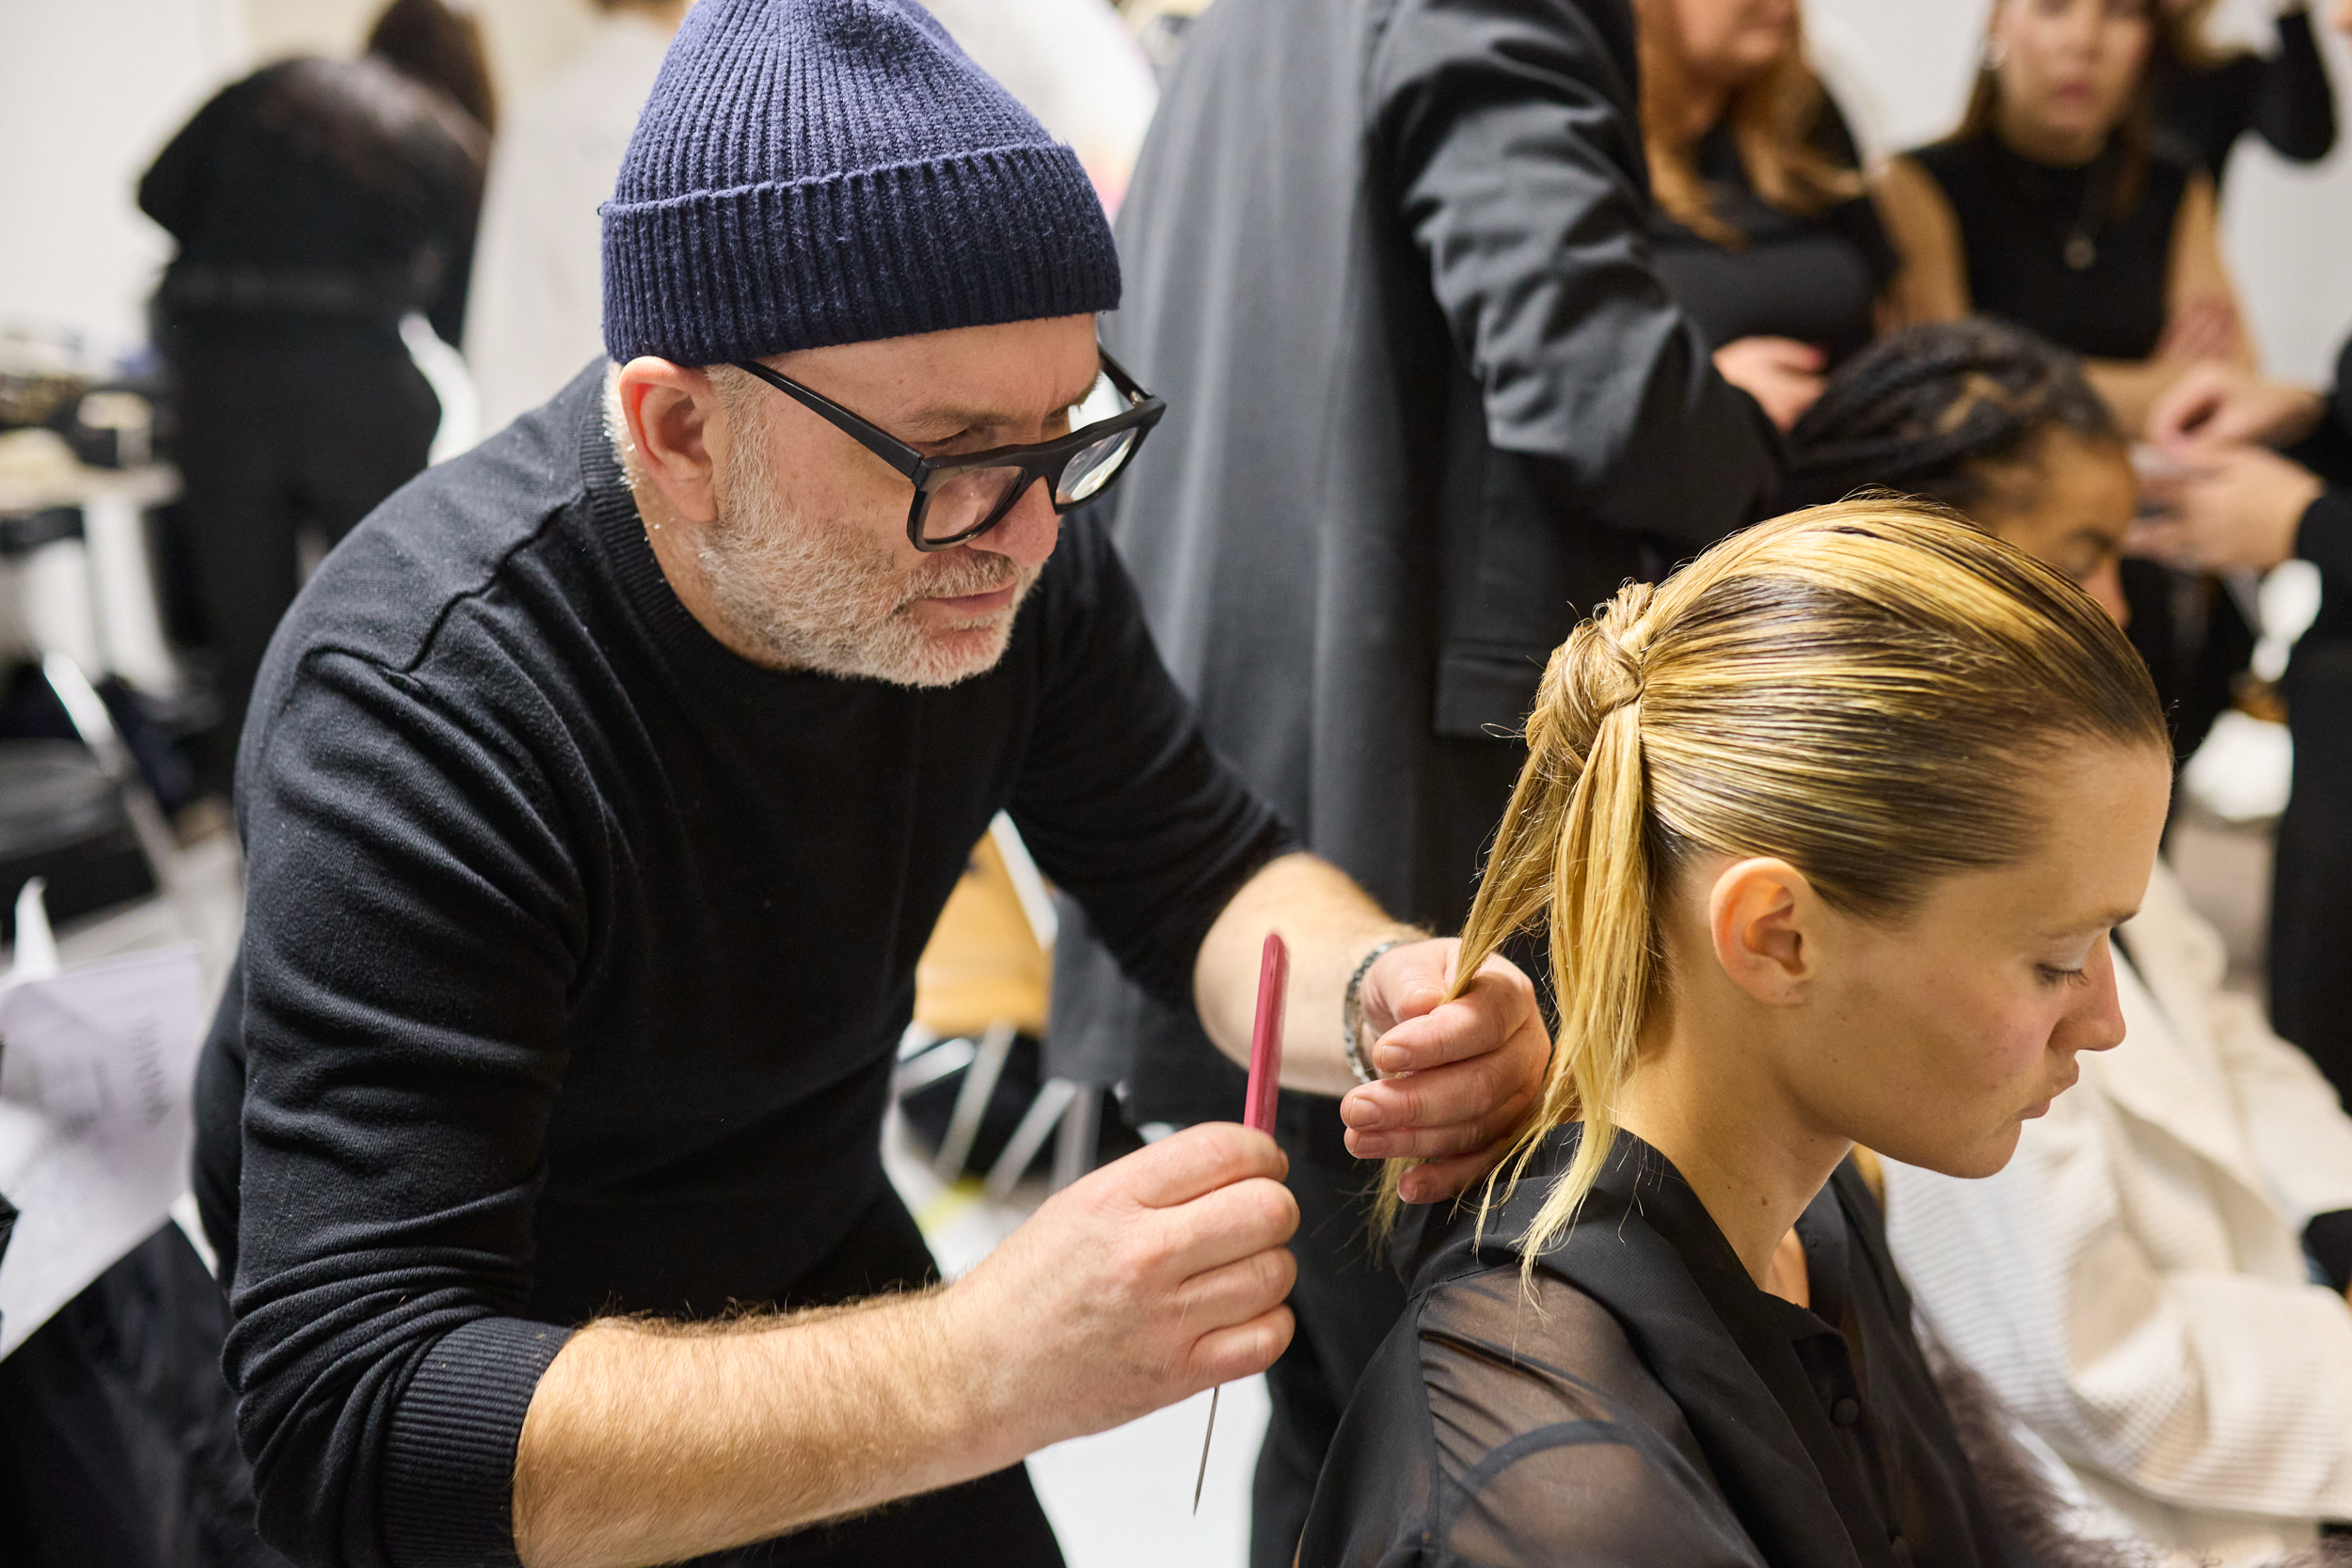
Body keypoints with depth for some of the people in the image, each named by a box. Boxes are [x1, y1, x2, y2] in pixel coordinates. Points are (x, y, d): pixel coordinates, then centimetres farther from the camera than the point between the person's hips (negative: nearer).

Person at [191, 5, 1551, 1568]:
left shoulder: (994, 536, -20)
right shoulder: (420, 714, -36)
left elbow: (1204, 870, -8)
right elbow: (354, 1430, -41)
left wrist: (1376, 988, -31)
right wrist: (986, 1367, -51)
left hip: (813, 1250, 5)